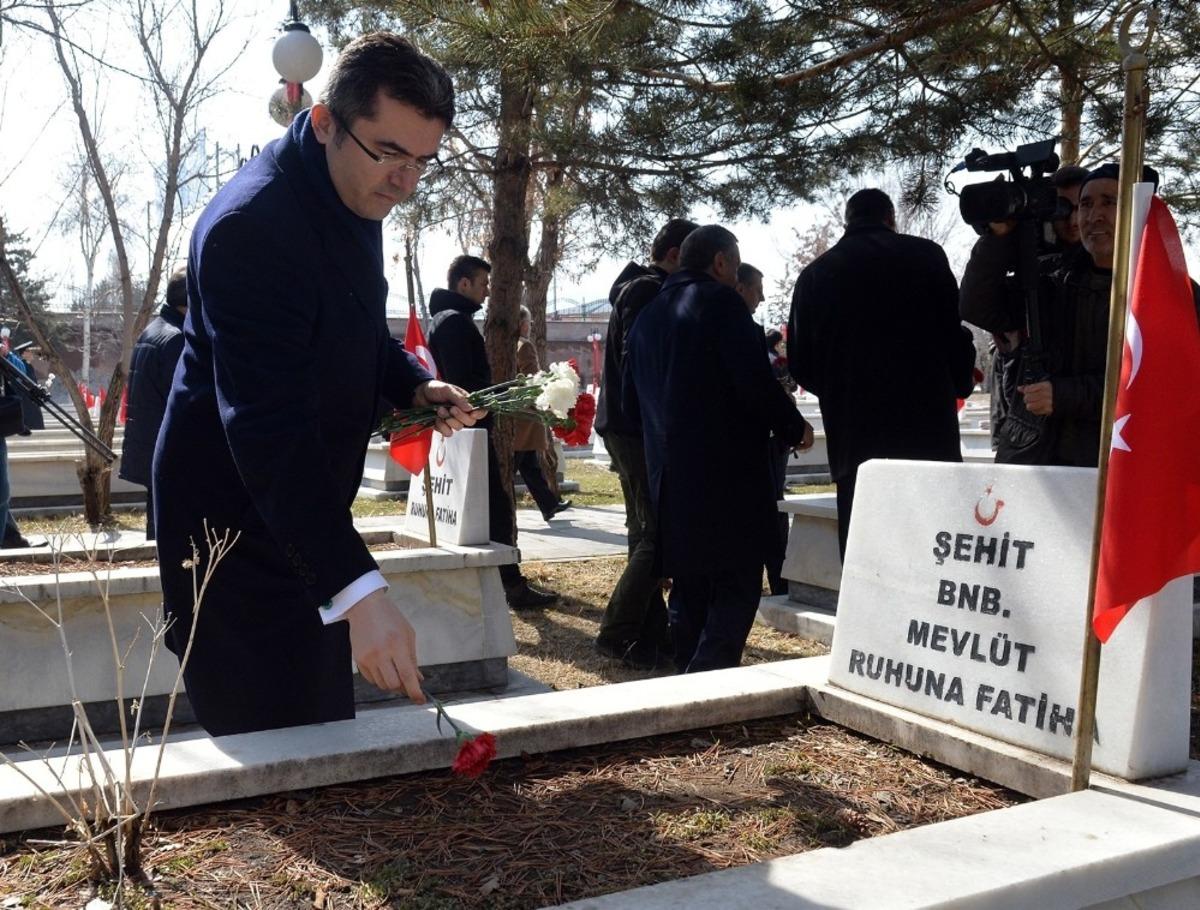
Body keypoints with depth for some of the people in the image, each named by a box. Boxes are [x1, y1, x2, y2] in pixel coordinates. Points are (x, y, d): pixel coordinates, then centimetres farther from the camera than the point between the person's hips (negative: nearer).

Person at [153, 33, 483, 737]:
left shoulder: (357, 194, 2)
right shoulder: (250, 225, -26)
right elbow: (271, 430, -35)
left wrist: (415, 385, -3)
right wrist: (359, 590, -42)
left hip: (304, 510, 9)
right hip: (235, 525, -9)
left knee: (327, 742, 18)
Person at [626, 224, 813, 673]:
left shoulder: (647, 315, 16)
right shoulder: (721, 301, -7)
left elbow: (631, 400, 20)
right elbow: (755, 382, -15)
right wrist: (794, 428, -2)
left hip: (668, 475, 8)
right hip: (727, 472, -8)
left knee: (688, 587, 14)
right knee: (736, 587, -4)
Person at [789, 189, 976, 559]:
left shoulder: (814, 274, 8)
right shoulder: (925, 255, 1)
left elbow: (801, 365, 9)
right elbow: (954, 334, -2)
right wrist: (961, 383, 17)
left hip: (853, 435, 2)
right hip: (926, 428, -2)